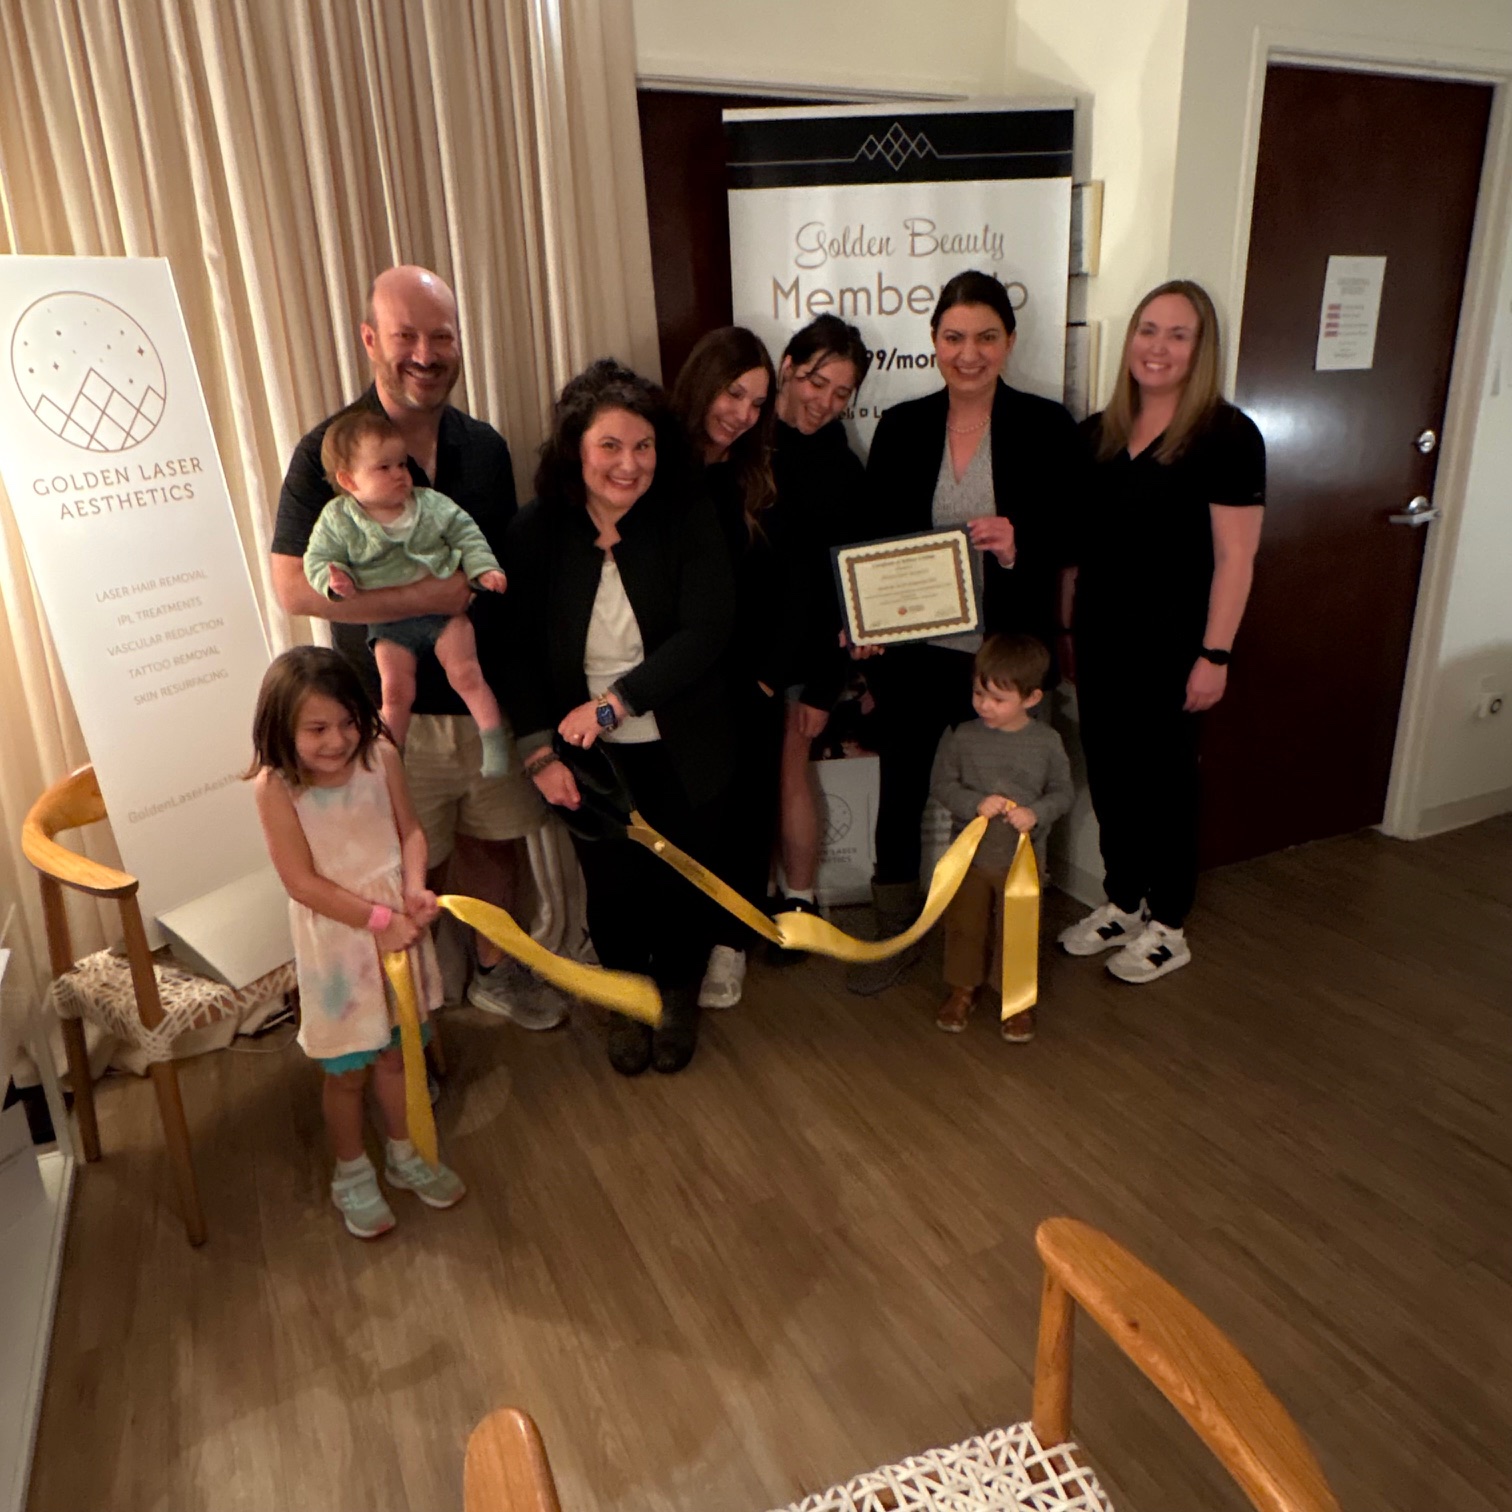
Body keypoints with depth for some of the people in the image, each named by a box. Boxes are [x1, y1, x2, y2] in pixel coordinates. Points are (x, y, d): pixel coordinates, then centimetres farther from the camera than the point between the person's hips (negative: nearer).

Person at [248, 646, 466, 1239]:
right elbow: (303, 882, -19)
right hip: (336, 940, -3)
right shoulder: (276, 787, -20)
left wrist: (415, 888, -19)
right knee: (347, 1070, 13)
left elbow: (410, 830, -2)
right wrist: (380, 919, -21)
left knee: (396, 1052, 20)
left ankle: (404, 1157, 43)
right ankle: (352, 1174, 38)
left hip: (398, 923, 3)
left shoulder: (380, 757, -11)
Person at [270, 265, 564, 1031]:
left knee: (496, 842, 18)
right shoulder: (329, 449, -10)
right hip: (396, 709, -4)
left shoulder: (484, 446, 5)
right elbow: (294, 585, -16)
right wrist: (427, 596, -21)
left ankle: (496, 971, 41)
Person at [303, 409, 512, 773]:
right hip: (388, 623, 0)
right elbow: (318, 559, -1)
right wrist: (334, 580, -22)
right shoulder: (338, 519, -4)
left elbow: (465, 535, 5)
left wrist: (483, 569, -8)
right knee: (395, 690, -3)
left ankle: (494, 739, 2)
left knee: (465, 674, -8)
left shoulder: (431, 504, 0)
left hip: (443, 608, 1)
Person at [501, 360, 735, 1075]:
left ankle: (678, 996, 44)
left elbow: (706, 632, -20)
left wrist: (616, 700, -26)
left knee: (680, 881, 15)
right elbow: (518, 653, -4)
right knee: (610, 887, 14)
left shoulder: (688, 518, -12)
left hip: (682, 752, -1)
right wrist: (540, 751, -11)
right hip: (587, 756, 1)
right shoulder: (535, 532, -7)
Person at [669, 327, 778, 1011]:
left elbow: (780, 592, 4)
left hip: (748, 683, 3)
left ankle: (729, 941, 25)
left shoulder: (760, 480, 4)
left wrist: (767, 673, -4)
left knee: (746, 808, 9)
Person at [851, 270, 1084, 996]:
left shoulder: (1047, 427, -4)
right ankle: (895, 938, 31)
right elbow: (872, 540, 5)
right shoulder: (901, 426, 2)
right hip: (911, 651, 2)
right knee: (901, 794, 11)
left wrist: (1019, 546, -23)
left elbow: (1071, 538, -2)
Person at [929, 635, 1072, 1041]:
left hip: (1024, 857, 0)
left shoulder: (1046, 742, -9)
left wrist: (1036, 813, -21)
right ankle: (963, 988, 35)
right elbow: (941, 784, -5)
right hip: (971, 853, 1)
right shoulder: (961, 738, -10)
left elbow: (1063, 791, -2)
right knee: (965, 925, 14)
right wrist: (976, 804, -22)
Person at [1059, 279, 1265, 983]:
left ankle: (1167, 928, 24)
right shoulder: (1098, 433, 7)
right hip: (1100, 638, 5)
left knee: (1164, 778, 6)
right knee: (1108, 772, 13)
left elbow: (1234, 557, -12)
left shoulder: (1226, 435, -10)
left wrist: (1215, 655, -15)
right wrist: (1066, 627, 11)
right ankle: (1122, 904, 32)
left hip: (1170, 646, -5)